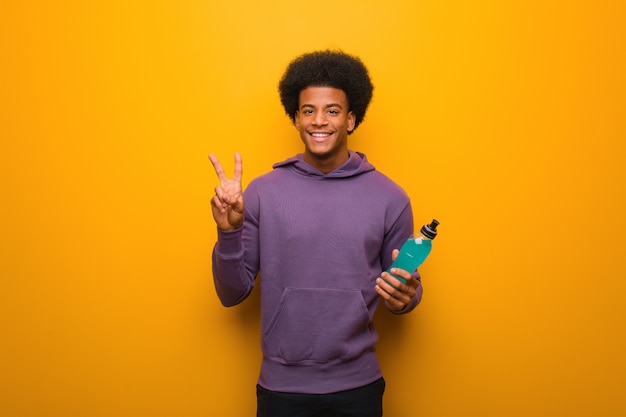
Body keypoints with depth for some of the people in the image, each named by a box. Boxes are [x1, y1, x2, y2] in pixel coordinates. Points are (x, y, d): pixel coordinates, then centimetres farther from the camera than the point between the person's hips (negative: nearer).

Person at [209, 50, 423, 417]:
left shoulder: (390, 197, -4)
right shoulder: (263, 191, -4)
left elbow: (409, 289, 5)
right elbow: (232, 294, -1)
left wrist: (404, 297, -17)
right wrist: (229, 231, -17)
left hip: (357, 386, 1)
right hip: (282, 386, 0)